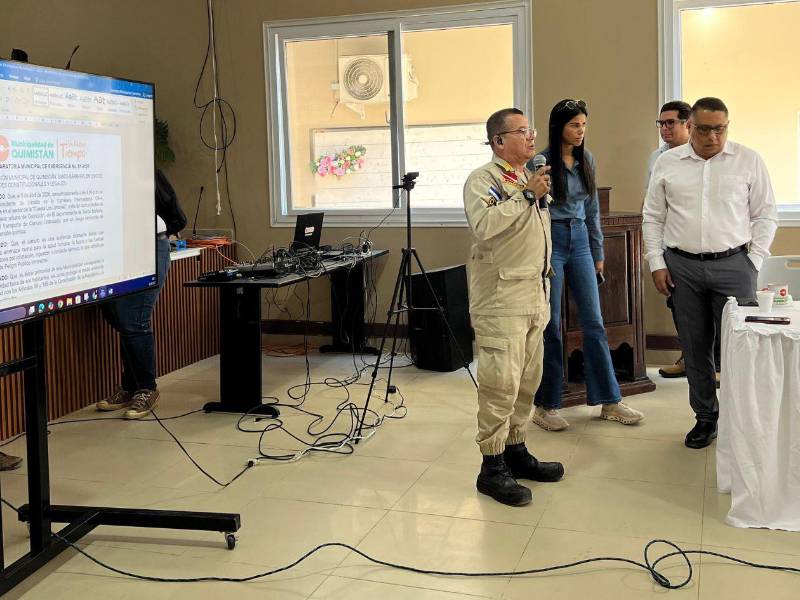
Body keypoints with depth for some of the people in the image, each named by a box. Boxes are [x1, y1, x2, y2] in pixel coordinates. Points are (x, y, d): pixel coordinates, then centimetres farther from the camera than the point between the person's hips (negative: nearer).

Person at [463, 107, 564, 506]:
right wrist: (526, 195, -24)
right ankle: (492, 469, -1)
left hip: (535, 296, 9)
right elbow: (484, 225, -29)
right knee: (501, 383, -9)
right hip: (500, 298, -9)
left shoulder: (530, 179, 19)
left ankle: (516, 451, 25)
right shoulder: (483, 180, -8)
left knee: (527, 380, 13)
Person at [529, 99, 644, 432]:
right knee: (550, 325, 1)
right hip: (551, 241, -5)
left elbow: (593, 209, 15)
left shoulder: (587, 160, 8)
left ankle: (609, 402, 14)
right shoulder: (542, 163, -10)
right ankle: (545, 406, 12)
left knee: (594, 322, 6)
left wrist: (598, 253, 15)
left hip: (580, 242, 6)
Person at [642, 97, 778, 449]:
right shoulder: (667, 163, 5)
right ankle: (705, 417, 21)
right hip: (682, 266, 2)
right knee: (694, 347, 8)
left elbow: (765, 215, 4)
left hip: (733, 264, -2)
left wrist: (753, 260, -3)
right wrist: (657, 264, 3)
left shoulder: (748, 161, 2)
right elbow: (653, 218, 9)